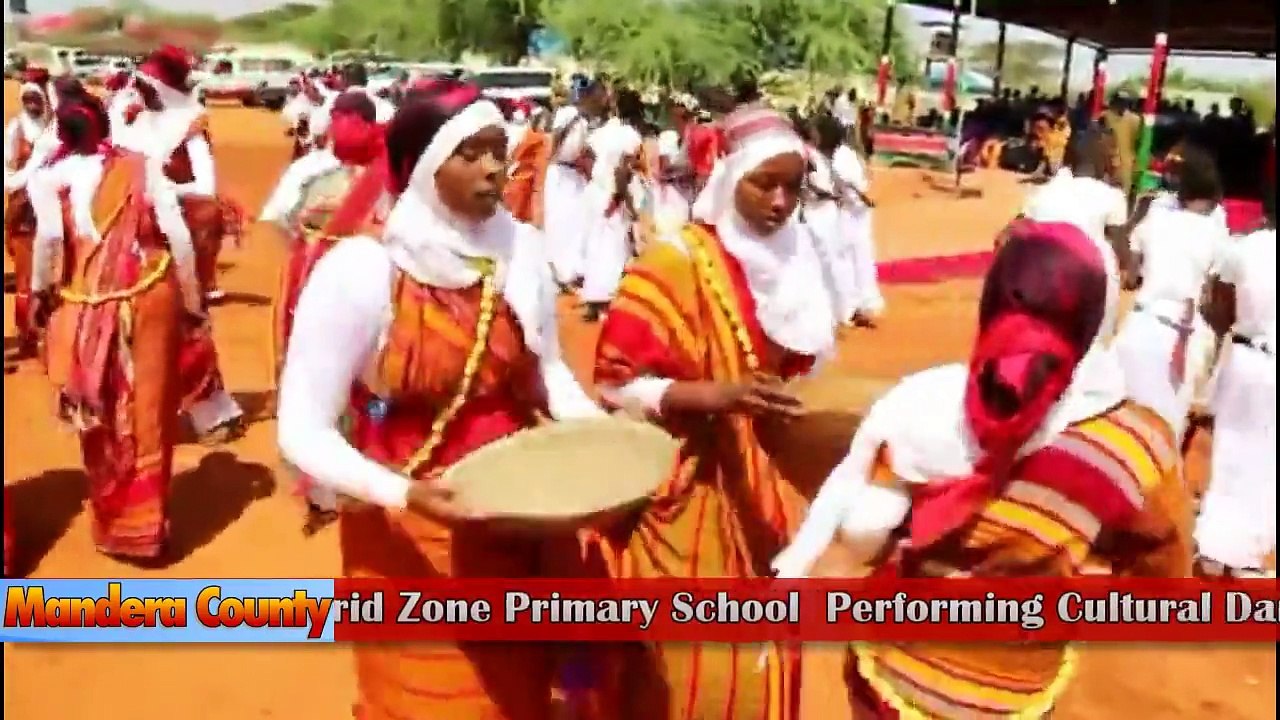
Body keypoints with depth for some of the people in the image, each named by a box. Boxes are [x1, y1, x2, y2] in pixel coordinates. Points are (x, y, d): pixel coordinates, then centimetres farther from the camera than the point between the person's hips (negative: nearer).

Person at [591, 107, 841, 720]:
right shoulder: (675, 262, -15)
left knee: (752, 658, 14)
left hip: (756, 488, 6)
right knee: (683, 666, 1)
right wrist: (715, 395, -29)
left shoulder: (793, 261, 5)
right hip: (683, 492, -6)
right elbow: (616, 381, -17)